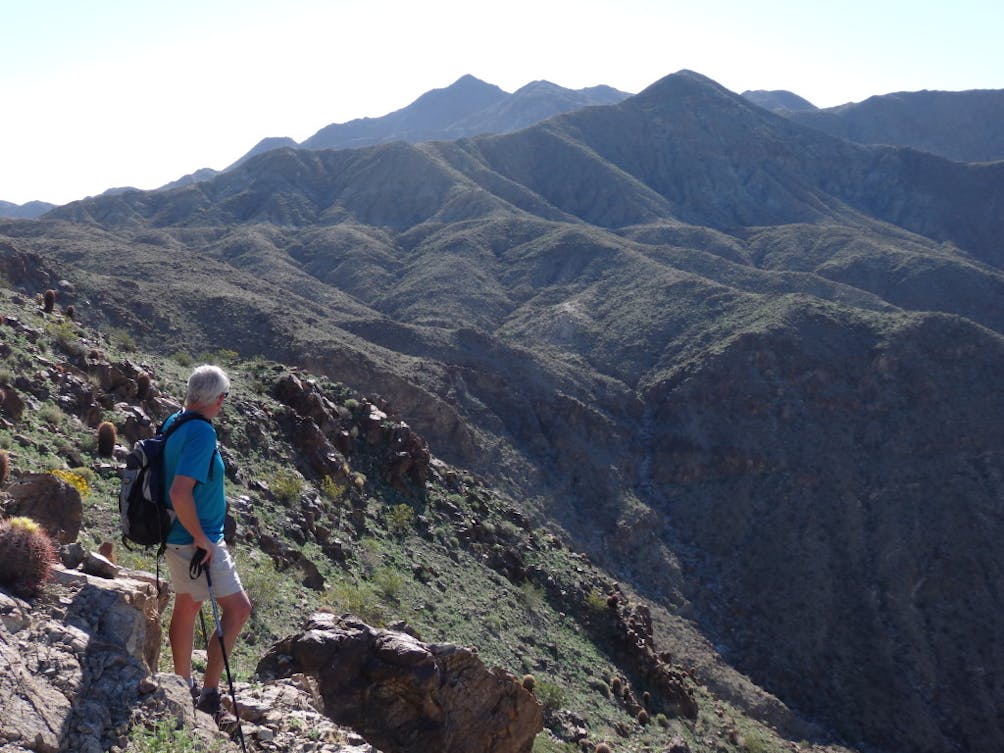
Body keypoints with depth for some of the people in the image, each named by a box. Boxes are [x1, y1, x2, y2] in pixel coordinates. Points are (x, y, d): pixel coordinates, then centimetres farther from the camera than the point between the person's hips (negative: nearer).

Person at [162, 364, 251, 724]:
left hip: (176, 536, 10)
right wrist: (201, 538, -21)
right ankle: (209, 696, -1)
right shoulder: (202, 432, -23)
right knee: (237, 607, -2)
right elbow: (180, 493, -32)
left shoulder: (172, 423, 7)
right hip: (195, 540, -10)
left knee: (186, 607, 19)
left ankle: (184, 688, 31)